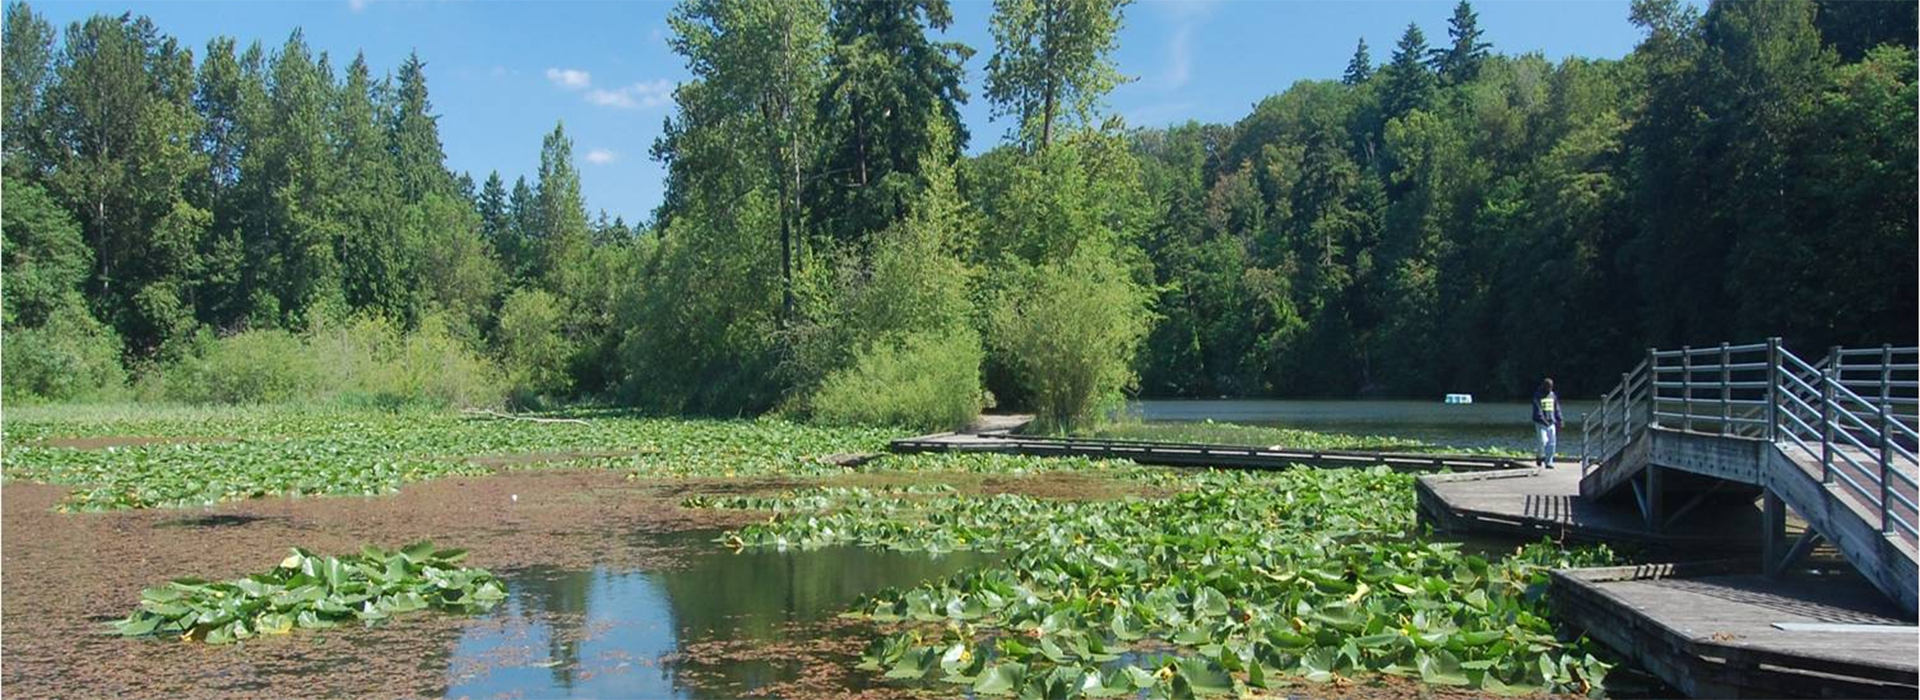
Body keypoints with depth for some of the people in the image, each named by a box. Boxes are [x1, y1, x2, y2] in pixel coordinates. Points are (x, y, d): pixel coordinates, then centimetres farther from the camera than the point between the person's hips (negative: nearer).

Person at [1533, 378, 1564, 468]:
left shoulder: (1553, 396, 13)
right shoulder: (1538, 396, -5)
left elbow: (1557, 409, 18)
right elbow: (1537, 410, -13)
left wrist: (1559, 420, 8)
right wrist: (1544, 420, -23)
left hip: (1551, 423, 5)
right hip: (1541, 423, -5)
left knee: (1552, 443, 1)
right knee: (1543, 441, -15)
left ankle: (1549, 462, 8)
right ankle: (1541, 456, 9)